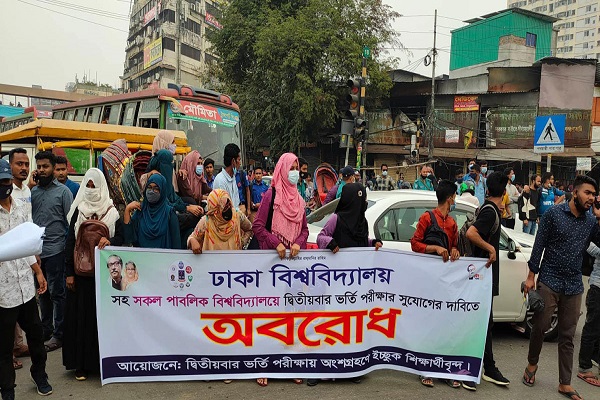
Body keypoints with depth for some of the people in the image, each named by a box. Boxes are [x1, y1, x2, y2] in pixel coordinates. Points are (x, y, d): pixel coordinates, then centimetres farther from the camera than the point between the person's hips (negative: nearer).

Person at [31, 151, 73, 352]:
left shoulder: (63, 191, -3)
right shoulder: (33, 191, 9)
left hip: (55, 250, -5)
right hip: (36, 250, 5)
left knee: (57, 293, 2)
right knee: (42, 292, 14)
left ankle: (58, 334, 12)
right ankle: (46, 329, 27)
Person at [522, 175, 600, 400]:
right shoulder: (554, 214, -6)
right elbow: (539, 246, -4)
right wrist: (531, 276, -6)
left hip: (574, 286, 3)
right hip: (549, 281, -3)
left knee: (567, 337, 9)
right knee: (540, 327, 4)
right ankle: (532, 364, 30)